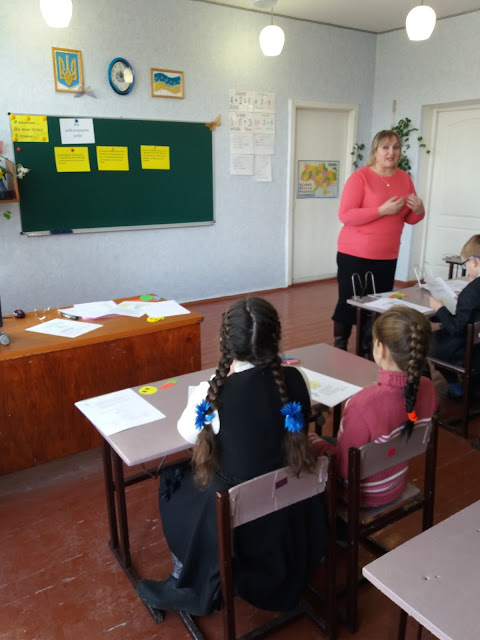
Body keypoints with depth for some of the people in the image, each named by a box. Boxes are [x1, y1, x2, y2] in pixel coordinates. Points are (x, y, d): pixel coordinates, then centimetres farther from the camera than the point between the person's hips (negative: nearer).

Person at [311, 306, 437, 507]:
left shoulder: (364, 404, -39)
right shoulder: (427, 388, -18)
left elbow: (343, 468, -25)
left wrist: (315, 442, -7)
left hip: (363, 494, -6)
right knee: (328, 440, 26)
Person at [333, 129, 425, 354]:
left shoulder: (405, 178, 8)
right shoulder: (360, 177, -9)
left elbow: (410, 219, 15)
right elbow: (345, 215, -18)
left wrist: (418, 210, -9)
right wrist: (383, 210, -22)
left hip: (387, 257, 5)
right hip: (354, 254, -5)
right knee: (348, 304, 2)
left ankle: (368, 353, 20)